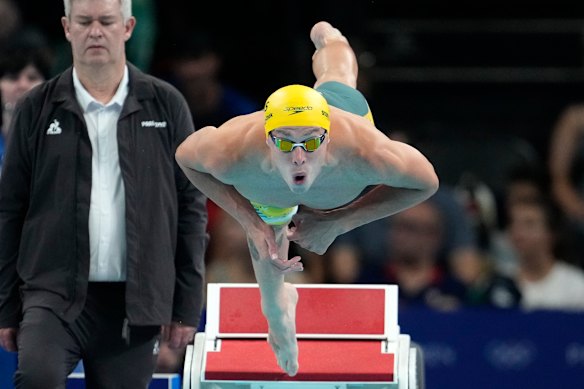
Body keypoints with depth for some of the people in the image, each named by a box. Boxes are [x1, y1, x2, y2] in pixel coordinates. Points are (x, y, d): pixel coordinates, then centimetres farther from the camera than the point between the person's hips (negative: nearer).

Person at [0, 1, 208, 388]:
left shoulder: (166, 105, 6)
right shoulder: (37, 109, 6)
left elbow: (191, 207, 7)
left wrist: (187, 305, 2)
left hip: (133, 303, 1)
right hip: (54, 294, -1)